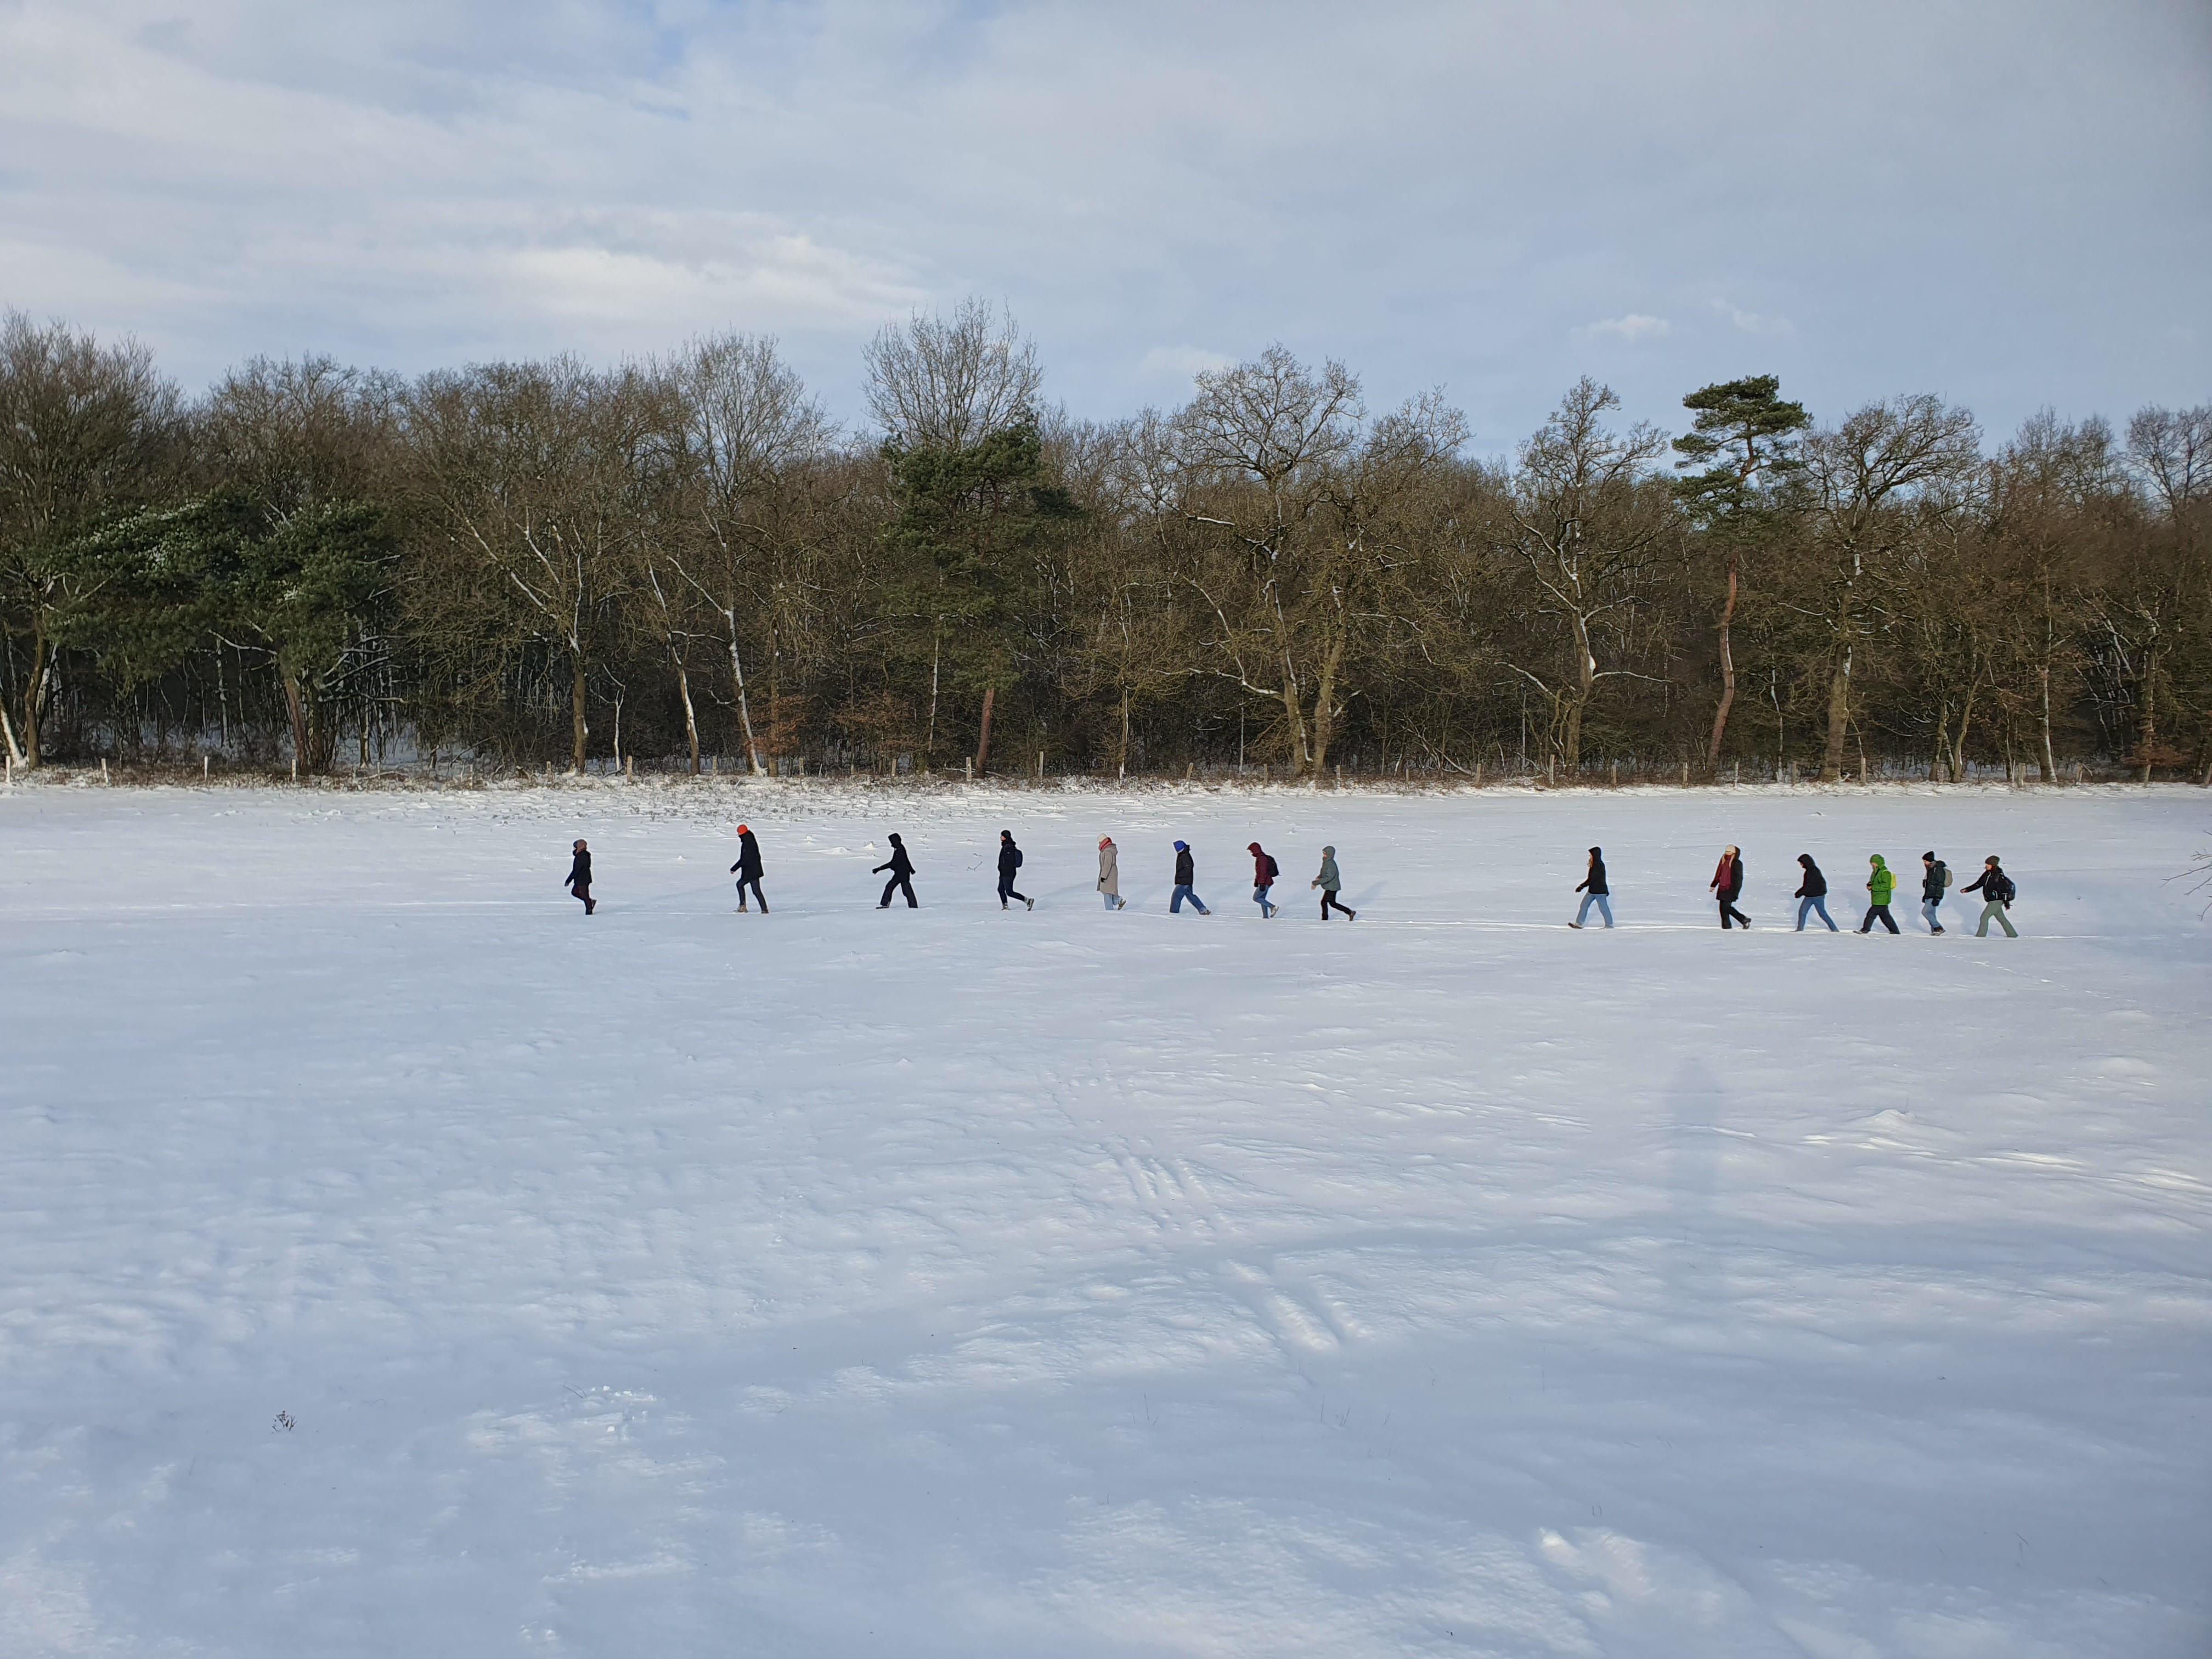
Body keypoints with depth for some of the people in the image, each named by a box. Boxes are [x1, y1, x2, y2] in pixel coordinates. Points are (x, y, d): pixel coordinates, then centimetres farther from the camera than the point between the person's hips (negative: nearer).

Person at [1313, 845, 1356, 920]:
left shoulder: (1331, 865, -25)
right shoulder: (1326, 862, 5)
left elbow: (1328, 877, -30)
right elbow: (1324, 873, 19)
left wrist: (1316, 883, -30)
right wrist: (1318, 877, 0)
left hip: (1332, 887, -10)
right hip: (1330, 887, 10)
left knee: (1324, 902, -5)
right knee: (1333, 903, 17)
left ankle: (1325, 919, 8)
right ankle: (1350, 912, 26)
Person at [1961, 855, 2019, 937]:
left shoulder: (1998, 876, -16)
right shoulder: (1987, 874, 8)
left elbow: (2005, 888, -16)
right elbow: (1978, 884, 15)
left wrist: (2006, 902, -17)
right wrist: (1967, 890, 9)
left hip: (1996, 901, -9)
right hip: (1992, 901, 9)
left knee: (1984, 917, -10)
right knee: (2001, 918, 16)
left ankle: (1981, 936, -5)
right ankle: (2012, 935, 26)